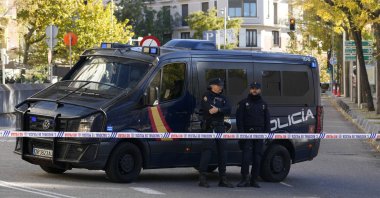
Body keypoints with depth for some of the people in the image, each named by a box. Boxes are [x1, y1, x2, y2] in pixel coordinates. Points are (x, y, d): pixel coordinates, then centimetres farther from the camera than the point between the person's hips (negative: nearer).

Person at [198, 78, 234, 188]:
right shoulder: (207, 96, 2)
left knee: (222, 152, 7)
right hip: (209, 127, -6)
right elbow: (208, 108, -16)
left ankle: (223, 179, 14)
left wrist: (217, 110, -16)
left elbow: (228, 110, 1)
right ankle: (202, 178, -11)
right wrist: (221, 110, -10)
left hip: (220, 127, 6)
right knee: (207, 150, -12)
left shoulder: (223, 98, 19)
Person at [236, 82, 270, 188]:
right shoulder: (244, 103, 6)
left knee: (257, 158, 3)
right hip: (247, 133, -3)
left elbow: (267, 120, 15)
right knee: (246, 156, -11)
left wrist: (267, 133, 3)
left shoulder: (263, 104, 16)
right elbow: (239, 118, 0)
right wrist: (241, 131, -11)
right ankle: (245, 179, -7)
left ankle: (254, 180, 9)